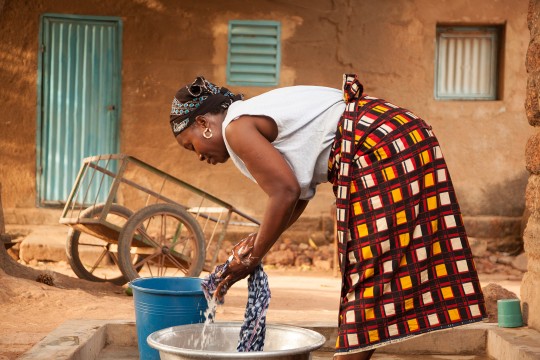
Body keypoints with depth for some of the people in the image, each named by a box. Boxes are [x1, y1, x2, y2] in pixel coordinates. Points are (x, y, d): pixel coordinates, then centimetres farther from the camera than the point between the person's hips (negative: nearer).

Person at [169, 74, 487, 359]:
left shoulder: (236, 127, -6)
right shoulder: (261, 114, 22)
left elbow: (285, 192, -14)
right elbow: (301, 192, 22)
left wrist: (253, 257, -3)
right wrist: (258, 241, 17)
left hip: (379, 150, -10)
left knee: (369, 270, -7)